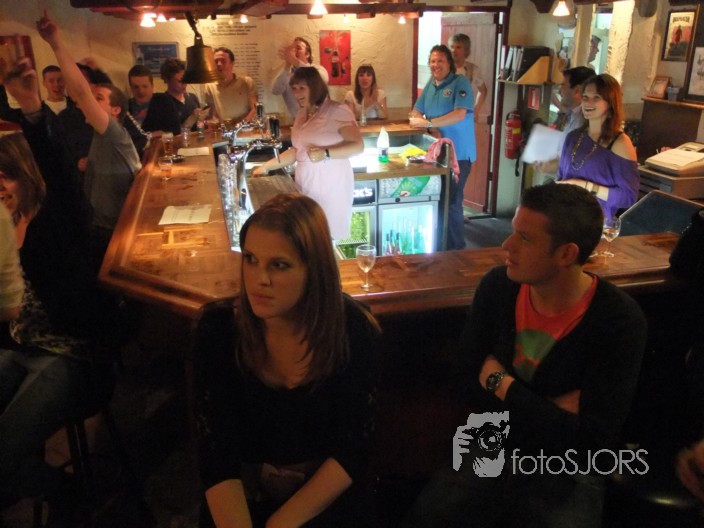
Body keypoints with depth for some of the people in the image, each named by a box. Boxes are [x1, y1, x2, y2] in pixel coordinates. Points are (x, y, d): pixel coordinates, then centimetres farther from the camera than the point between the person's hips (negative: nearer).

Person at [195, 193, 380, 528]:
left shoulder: (354, 331, -16)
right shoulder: (218, 330, -13)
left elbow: (354, 449, -10)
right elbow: (215, 452, -13)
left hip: (330, 495, -1)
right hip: (244, 493, 1)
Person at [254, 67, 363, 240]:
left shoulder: (337, 110, -9)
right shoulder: (301, 115, 14)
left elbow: (358, 146, -15)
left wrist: (325, 154, -26)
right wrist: (267, 166, 15)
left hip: (331, 185, -6)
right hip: (305, 183, 7)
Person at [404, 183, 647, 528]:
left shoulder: (620, 322, -21)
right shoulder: (498, 286, -9)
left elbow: (594, 442, -23)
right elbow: (469, 377, -5)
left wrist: (501, 383, -17)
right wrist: (551, 412, -17)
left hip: (568, 472, -2)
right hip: (494, 448, 2)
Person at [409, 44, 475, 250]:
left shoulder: (460, 82, -7)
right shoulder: (431, 83, 13)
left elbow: (460, 114, -19)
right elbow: (417, 111, 16)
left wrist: (428, 123, -20)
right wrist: (417, 119, -8)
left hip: (458, 154, -6)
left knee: (451, 202, -6)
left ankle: (456, 249, 6)